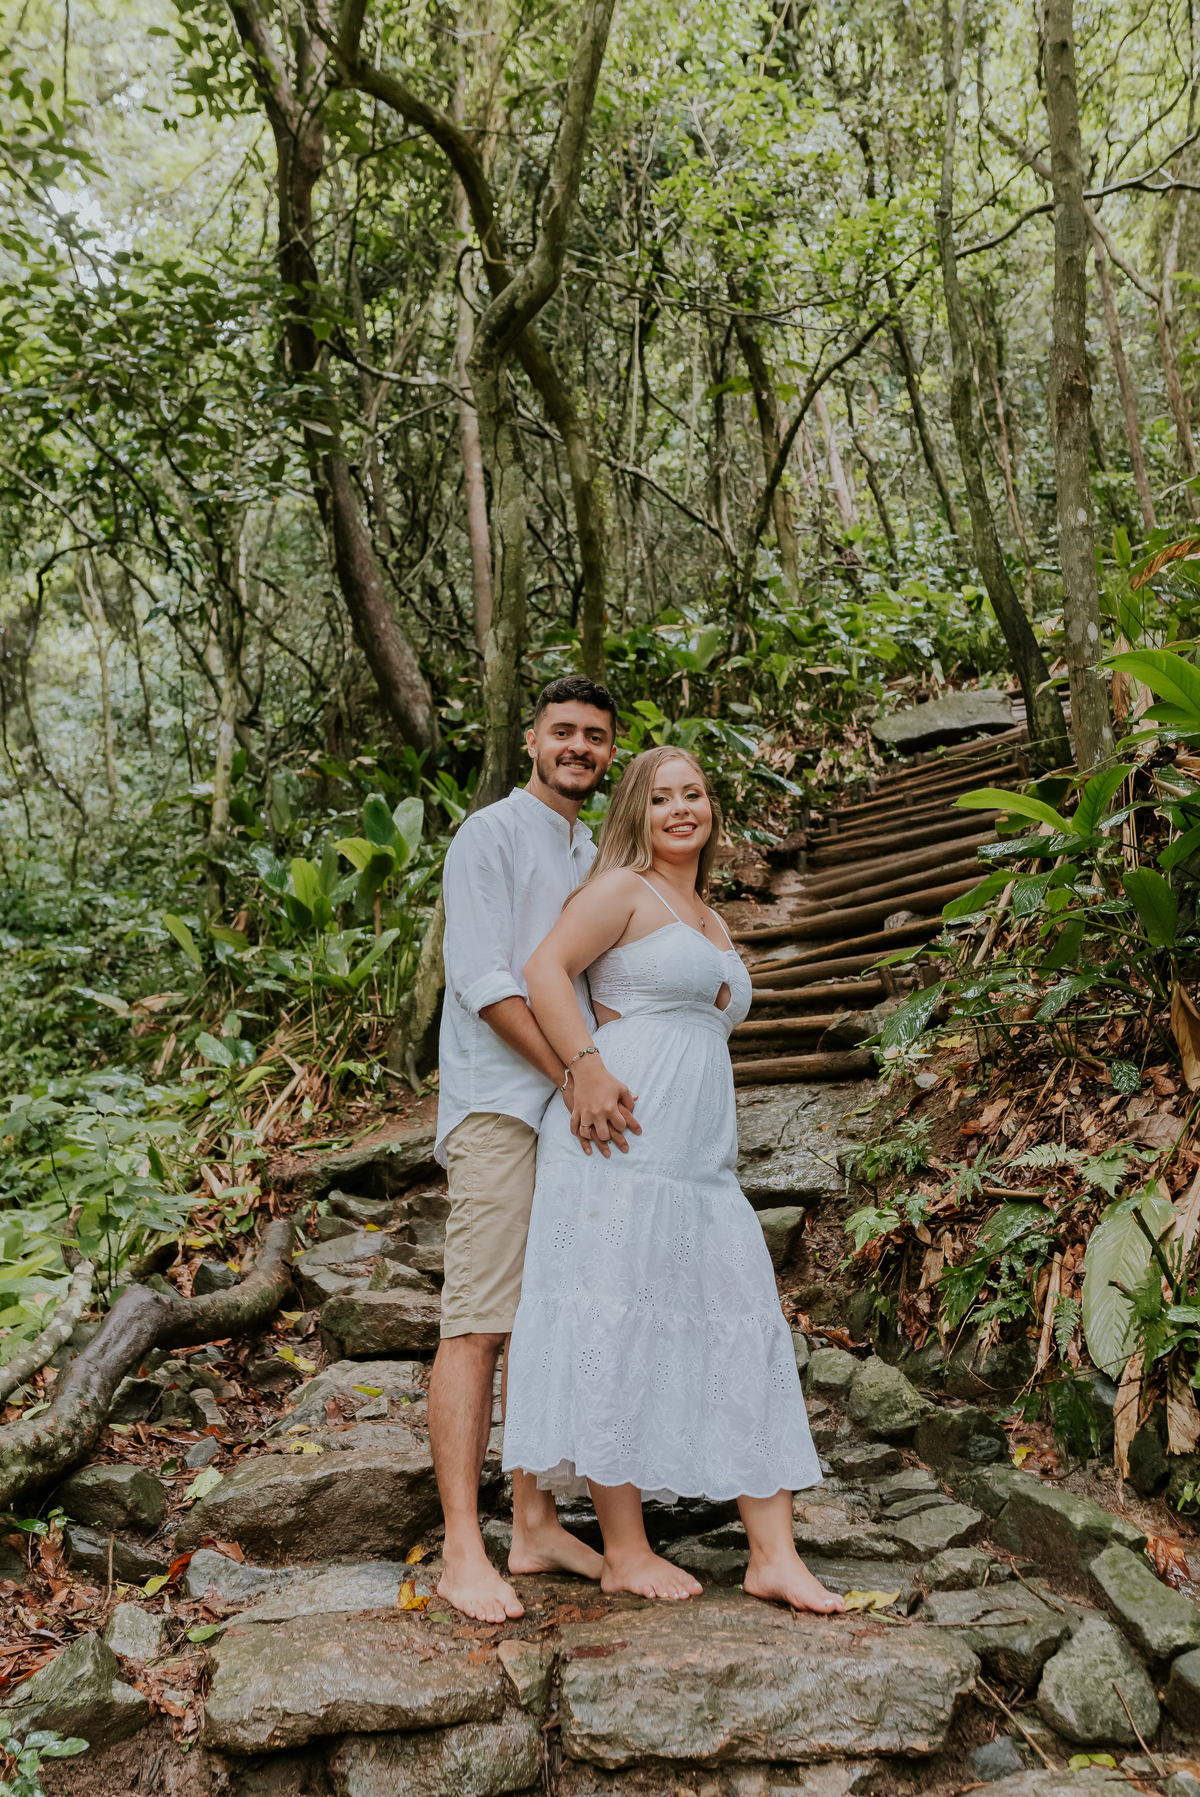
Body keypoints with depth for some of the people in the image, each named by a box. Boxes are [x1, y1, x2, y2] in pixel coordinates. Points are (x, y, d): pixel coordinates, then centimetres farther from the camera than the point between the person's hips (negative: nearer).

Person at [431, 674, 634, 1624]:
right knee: (479, 1324, -9)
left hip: (573, 1112, 8)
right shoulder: (493, 834, -3)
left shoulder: (594, 855, 21)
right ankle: (464, 1553, -6)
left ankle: (537, 1525, 18)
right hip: (500, 1108, -8)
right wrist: (571, 1072, -19)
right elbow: (482, 979, -13)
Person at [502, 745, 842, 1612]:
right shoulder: (622, 890, 1)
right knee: (616, 1329, -3)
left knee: (741, 1330, 3)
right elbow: (545, 969, -11)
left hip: (703, 1158, 8)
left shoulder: (713, 924, 25)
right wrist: (587, 1070, -22)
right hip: (622, 1145, -8)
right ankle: (625, 1550, 7)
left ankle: (775, 1556, 6)